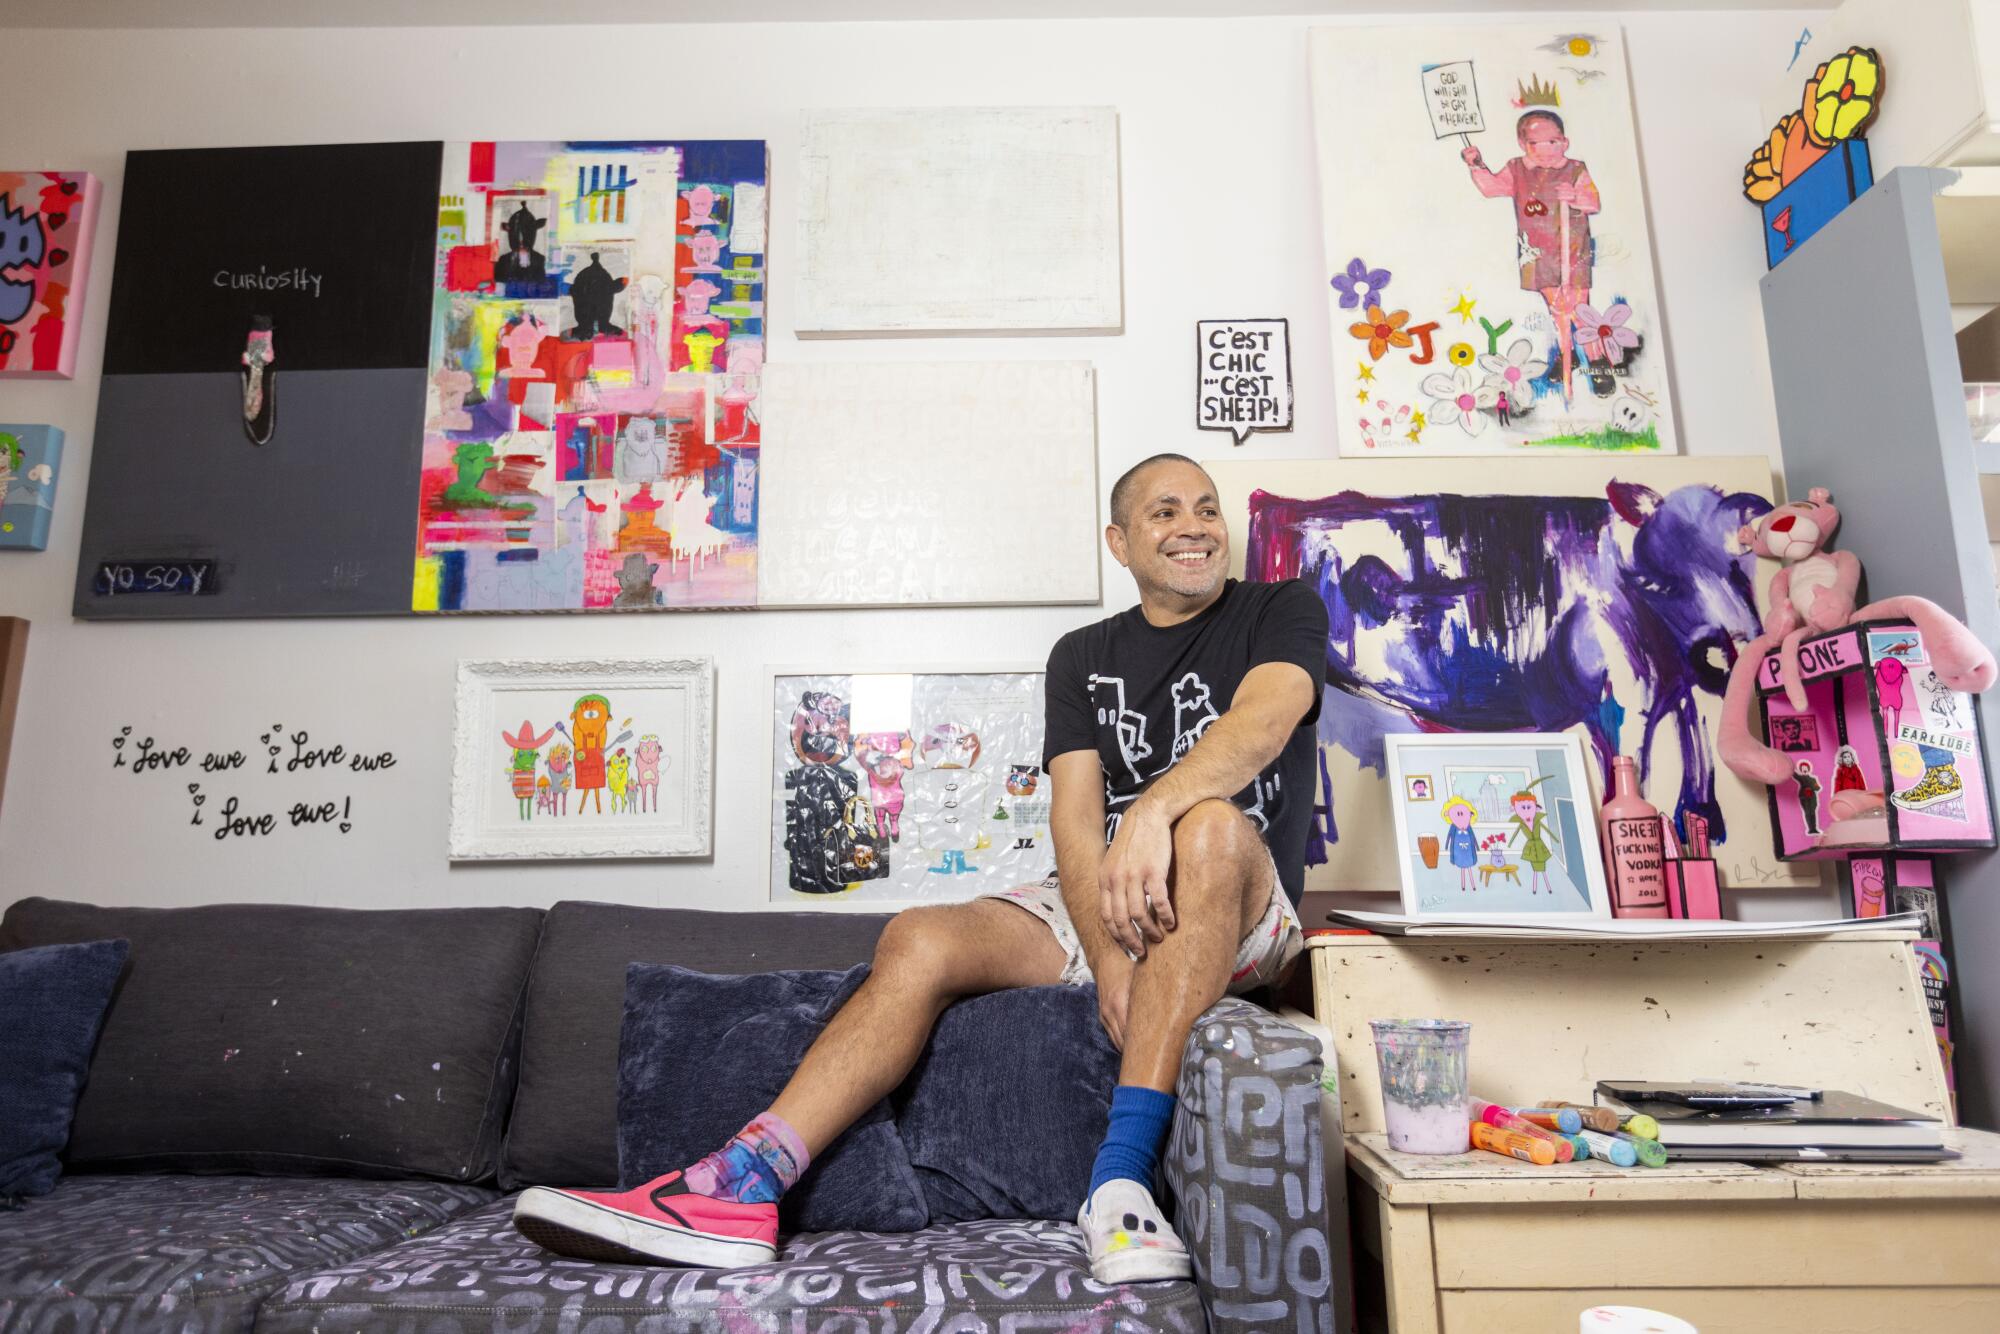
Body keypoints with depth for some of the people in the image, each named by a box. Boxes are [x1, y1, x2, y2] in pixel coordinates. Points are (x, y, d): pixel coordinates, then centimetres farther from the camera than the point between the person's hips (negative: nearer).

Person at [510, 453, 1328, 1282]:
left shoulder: (1281, 611, 4)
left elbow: (1263, 720, -21)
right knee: (918, 941, -21)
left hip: (1242, 915, -3)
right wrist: (1109, 961, -20)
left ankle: (1122, 1176, -40)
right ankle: (742, 1184, -26)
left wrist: (1153, 811, -40)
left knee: (1210, 824, -37)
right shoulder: (1083, 656, 12)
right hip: (1099, 907, 4)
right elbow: (1074, 818, -2)